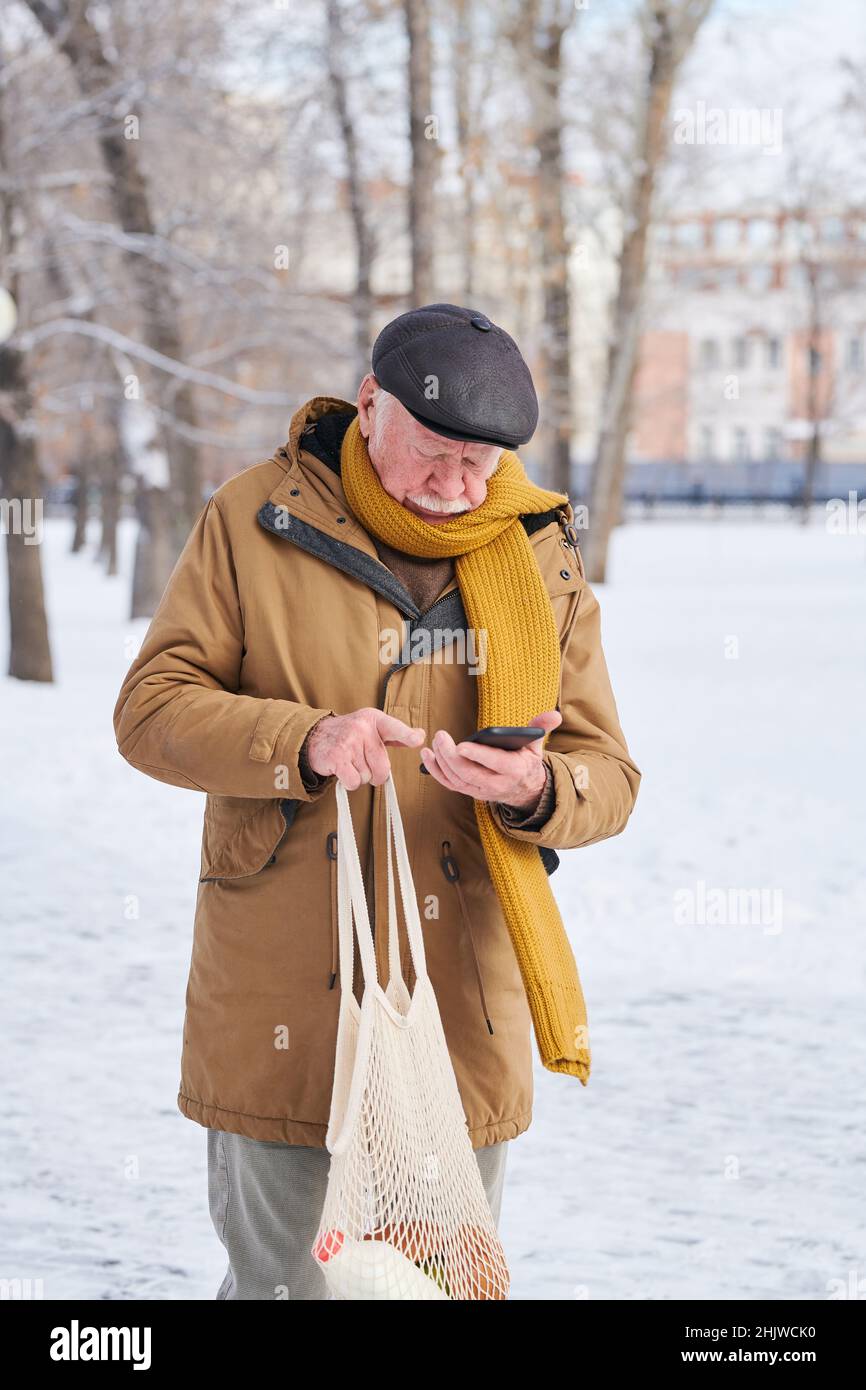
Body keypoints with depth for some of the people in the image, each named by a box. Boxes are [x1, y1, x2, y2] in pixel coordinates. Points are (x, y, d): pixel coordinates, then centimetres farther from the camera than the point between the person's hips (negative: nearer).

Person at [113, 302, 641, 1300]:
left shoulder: (540, 557, 7)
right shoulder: (257, 521, 0)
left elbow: (608, 774, 7)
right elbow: (150, 709, -4)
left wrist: (537, 790, -17)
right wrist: (304, 741, -22)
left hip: (463, 1013, 3)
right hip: (282, 1004, -2)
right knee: (283, 1279, 3)